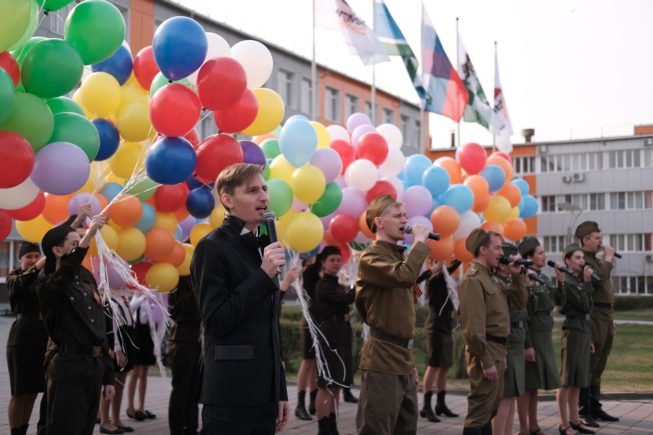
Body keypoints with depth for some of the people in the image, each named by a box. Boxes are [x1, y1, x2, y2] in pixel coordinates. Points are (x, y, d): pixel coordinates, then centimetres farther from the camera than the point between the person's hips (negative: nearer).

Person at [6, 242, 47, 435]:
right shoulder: (14, 277, 0)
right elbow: (18, 284, -26)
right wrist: (37, 268, -44)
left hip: (43, 337, 5)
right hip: (22, 337, -5)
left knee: (33, 390, 9)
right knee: (20, 392, -4)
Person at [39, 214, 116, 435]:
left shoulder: (86, 279, 13)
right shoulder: (51, 284, -8)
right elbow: (66, 270, -35)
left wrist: (108, 376, 15)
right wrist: (88, 235, -45)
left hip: (95, 367, 7)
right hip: (69, 368, -7)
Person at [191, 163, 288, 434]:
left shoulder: (261, 247, 15)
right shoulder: (212, 247, -8)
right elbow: (216, 322, -14)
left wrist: (280, 391, 16)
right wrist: (263, 275, -16)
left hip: (263, 392, 7)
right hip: (230, 394, -7)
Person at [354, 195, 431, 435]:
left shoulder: (398, 256, 19)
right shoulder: (371, 257, -9)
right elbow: (405, 277, -31)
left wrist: (409, 363, 20)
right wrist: (420, 241, -15)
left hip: (401, 361, 9)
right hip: (381, 361, -9)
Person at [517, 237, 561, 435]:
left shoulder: (543, 278, 10)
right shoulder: (523, 281, -15)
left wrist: (561, 281, 4)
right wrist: (527, 345, -20)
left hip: (545, 336, 8)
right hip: (532, 337, -8)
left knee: (536, 384, 15)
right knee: (527, 384, -1)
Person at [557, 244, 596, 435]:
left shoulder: (579, 281, 15)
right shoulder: (568, 282, -13)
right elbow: (585, 306, -18)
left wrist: (588, 339, 20)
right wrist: (588, 283, -14)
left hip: (583, 331, 9)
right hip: (573, 332, -9)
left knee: (577, 380, 13)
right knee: (567, 380, -4)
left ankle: (574, 420, 21)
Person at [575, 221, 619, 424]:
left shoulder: (596, 260, 21)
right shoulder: (582, 260, -10)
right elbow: (598, 280, -26)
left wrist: (611, 321, 23)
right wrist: (608, 260, -12)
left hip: (605, 318, 10)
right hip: (593, 318, -10)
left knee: (598, 368, 13)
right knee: (588, 366, -7)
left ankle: (595, 408, 19)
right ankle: (584, 410, -3)